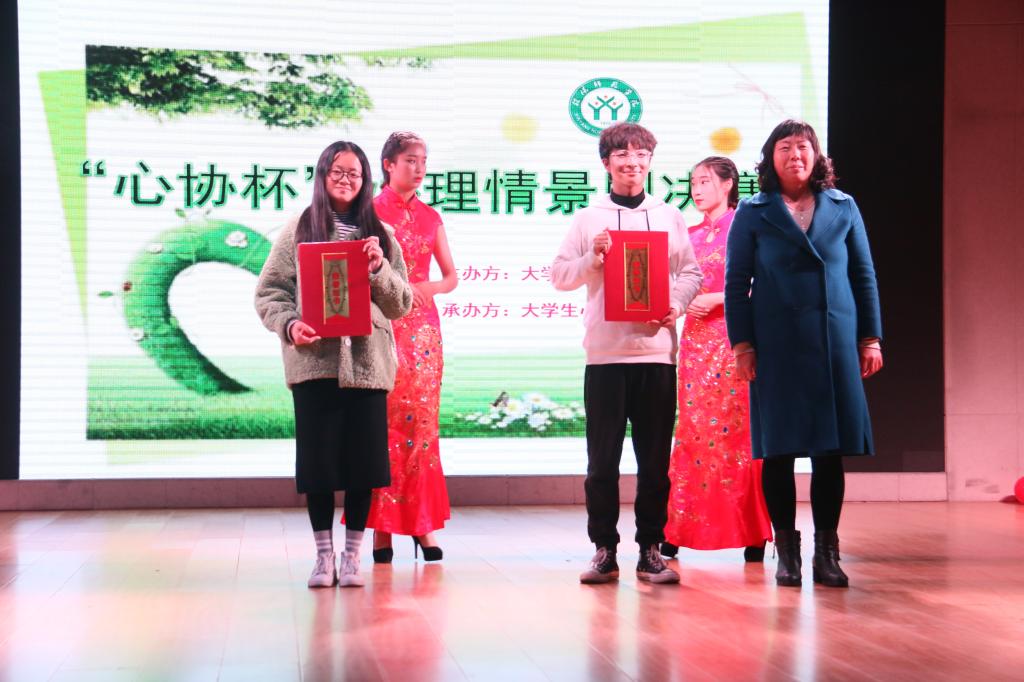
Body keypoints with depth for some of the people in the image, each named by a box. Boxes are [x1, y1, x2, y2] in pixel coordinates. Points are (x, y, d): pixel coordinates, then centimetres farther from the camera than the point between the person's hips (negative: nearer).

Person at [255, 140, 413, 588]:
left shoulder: (380, 235, 13)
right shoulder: (298, 230, 7)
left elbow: (402, 305, 11)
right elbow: (268, 291, 4)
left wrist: (380, 269, -7)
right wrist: (289, 324, -14)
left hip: (367, 362, 2)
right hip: (314, 361, -1)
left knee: (363, 459, 2)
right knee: (317, 458, 1)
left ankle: (351, 555, 13)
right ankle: (324, 554, 12)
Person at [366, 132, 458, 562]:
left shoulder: (430, 217, 13)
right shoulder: (370, 213, 2)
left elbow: (451, 276, 16)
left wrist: (428, 287, -3)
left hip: (423, 325, 4)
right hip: (383, 326, -3)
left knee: (422, 423, 1)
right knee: (385, 423, -6)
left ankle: (423, 525, 5)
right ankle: (382, 528, -1)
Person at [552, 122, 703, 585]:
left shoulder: (669, 216, 13)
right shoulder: (588, 218, 9)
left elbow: (690, 272, 12)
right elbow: (559, 275, 6)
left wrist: (677, 303, -6)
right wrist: (592, 258, -11)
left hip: (657, 349, 1)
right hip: (605, 351, -1)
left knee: (655, 458, 3)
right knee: (603, 458, 1)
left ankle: (650, 550, 10)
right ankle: (604, 550, 9)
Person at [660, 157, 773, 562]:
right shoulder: (691, 235, 16)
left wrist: (717, 298, -14)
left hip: (735, 338, -5)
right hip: (696, 338, 5)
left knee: (737, 430, -5)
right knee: (693, 431, 3)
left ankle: (751, 533, 0)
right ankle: (678, 531, 4)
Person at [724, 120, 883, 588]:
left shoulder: (843, 208, 11)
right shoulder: (753, 214, 6)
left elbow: (864, 276, 11)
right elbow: (736, 282, 4)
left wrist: (870, 338, 5)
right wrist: (741, 345, -4)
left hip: (835, 342, 2)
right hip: (776, 345, -1)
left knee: (830, 450, 2)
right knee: (778, 450, 1)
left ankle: (827, 553, 12)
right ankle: (787, 553, 10)